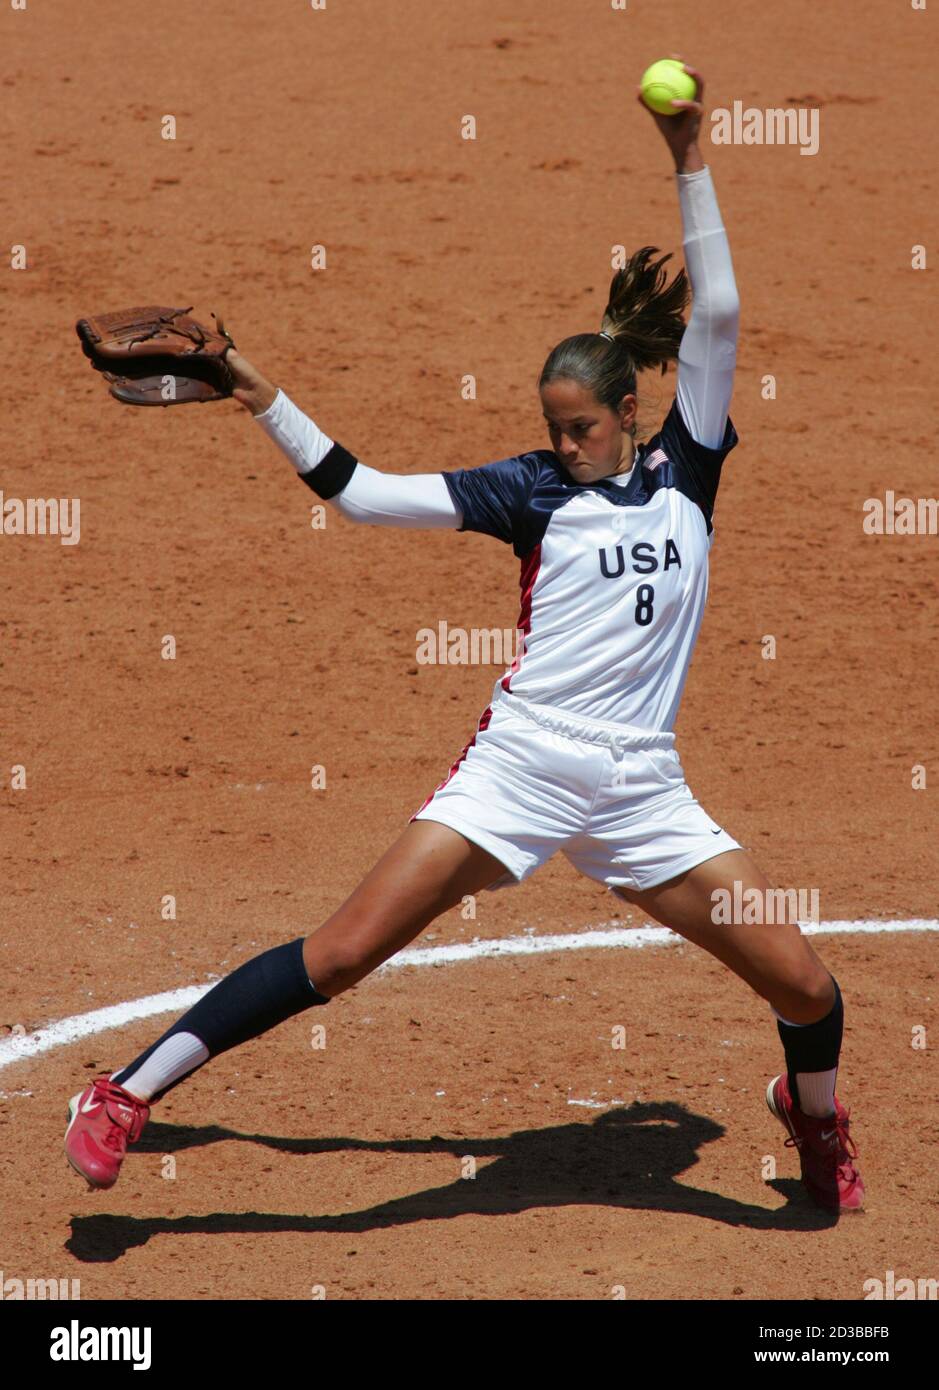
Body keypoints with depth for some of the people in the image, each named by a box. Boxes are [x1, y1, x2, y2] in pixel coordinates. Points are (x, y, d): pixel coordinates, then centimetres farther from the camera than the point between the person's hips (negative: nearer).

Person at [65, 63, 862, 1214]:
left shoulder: (682, 474, 7)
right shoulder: (532, 488, 5)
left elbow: (717, 317, -2)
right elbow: (364, 493, 3)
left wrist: (688, 160, -7)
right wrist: (261, 400, -5)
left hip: (640, 790, 2)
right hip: (520, 764, -2)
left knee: (808, 990, 0)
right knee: (342, 952, -13)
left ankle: (813, 1113, 36)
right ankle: (127, 1094, -6)